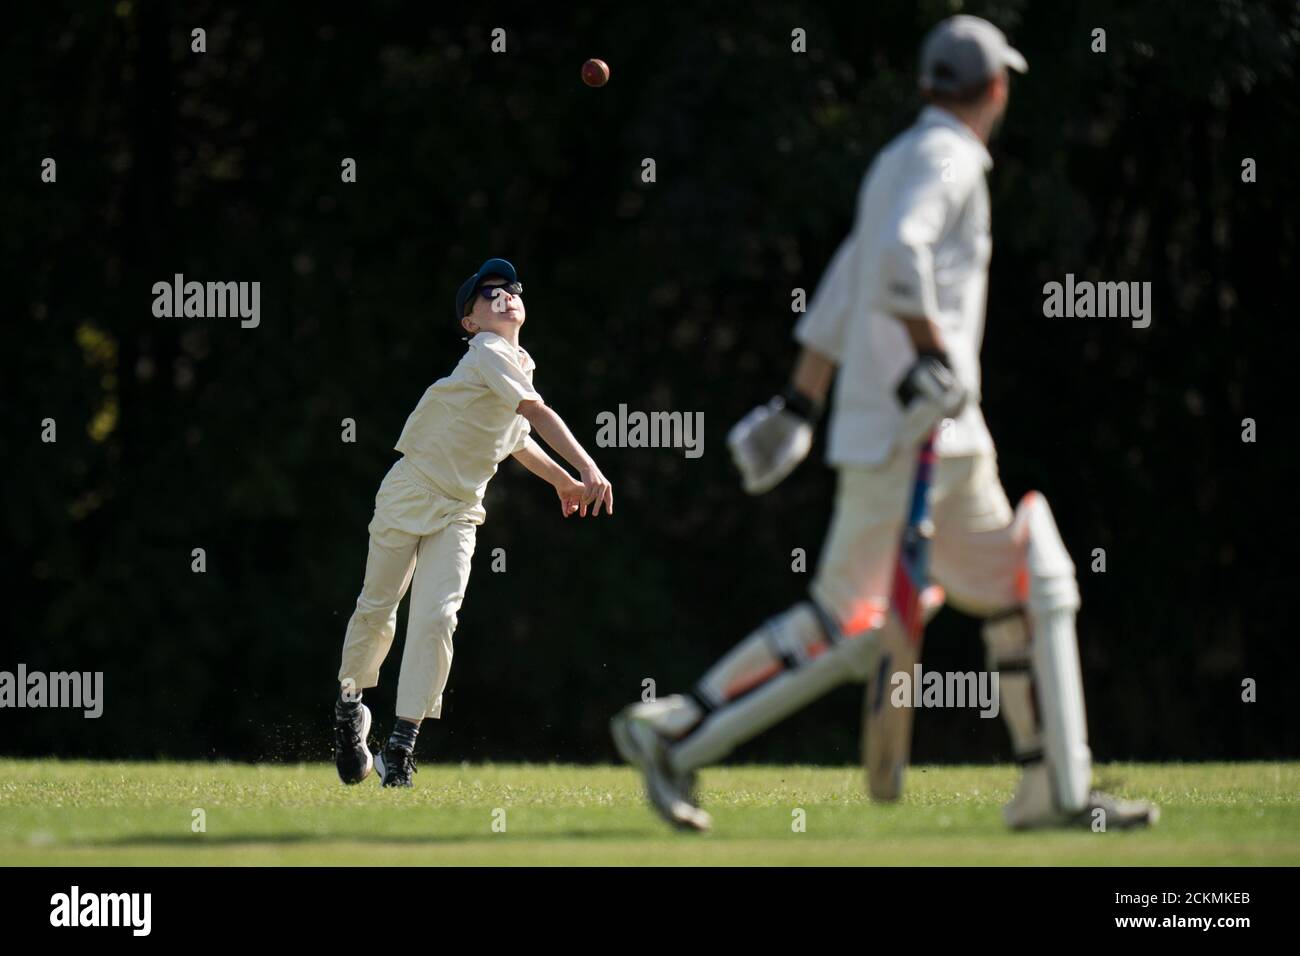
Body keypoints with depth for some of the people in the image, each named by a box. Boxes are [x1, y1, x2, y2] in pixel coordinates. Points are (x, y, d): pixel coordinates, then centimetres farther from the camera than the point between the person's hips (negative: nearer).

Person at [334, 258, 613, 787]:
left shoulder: (520, 365, 11)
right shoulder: (489, 353, -15)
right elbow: (536, 414, -28)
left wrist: (562, 481, 28)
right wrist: (588, 469, -36)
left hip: (459, 511, 6)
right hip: (410, 492, -6)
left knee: (436, 617, -11)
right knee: (377, 609, 2)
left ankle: (401, 744, -12)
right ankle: (349, 705, 28)